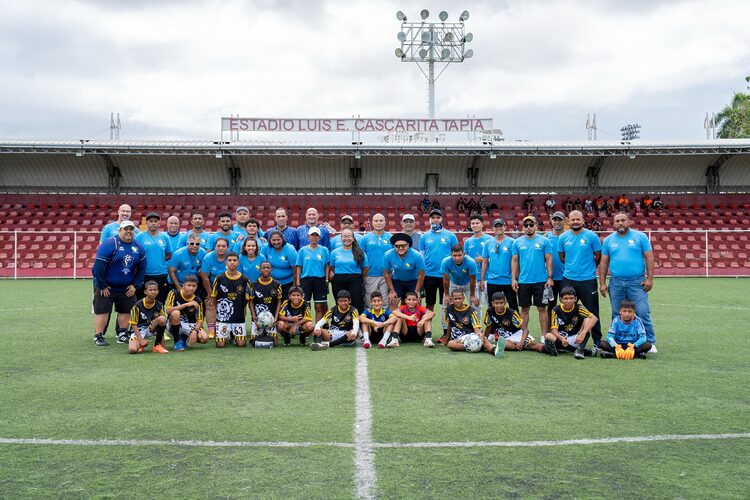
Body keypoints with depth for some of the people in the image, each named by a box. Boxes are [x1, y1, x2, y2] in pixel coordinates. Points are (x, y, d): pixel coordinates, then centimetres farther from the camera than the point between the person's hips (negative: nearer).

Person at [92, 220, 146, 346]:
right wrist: (102, 286, -17)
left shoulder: (138, 247, 2)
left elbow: (142, 268, 8)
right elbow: (98, 266, -19)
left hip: (127, 288, 5)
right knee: (102, 311, -3)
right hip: (106, 286, -5)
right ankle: (98, 336, 6)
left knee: (125, 310, 10)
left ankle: (122, 334, 23)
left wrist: (135, 285, 1)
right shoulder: (109, 244, -16)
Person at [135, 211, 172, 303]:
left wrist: (159, 260, 3)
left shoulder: (164, 237, 8)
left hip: (161, 276, 2)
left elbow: (169, 255, 14)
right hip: (144, 276, -2)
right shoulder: (139, 237, 0)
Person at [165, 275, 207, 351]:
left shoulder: (197, 301, -3)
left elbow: (200, 320, -5)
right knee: (176, 313, -36)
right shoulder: (174, 294, -10)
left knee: (204, 338, -23)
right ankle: (177, 342, -18)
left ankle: (184, 338, 10)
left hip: (189, 325, 3)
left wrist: (194, 331, -25)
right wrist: (186, 304, -29)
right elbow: (168, 310, -25)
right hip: (174, 325, -3)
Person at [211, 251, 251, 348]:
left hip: (239, 318, 1)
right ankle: (227, 336, 26)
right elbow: (213, 298, 7)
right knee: (220, 344, -7)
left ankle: (234, 335, 27)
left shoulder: (244, 280, -1)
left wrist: (240, 311, 9)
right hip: (222, 318, -1)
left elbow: (246, 300, 8)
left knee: (241, 343, -6)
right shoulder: (219, 279, -3)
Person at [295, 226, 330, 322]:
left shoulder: (324, 250, 6)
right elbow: (298, 267, 6)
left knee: (319, 307, 2)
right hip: (306, 279, 0)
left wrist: (327, 279, -3)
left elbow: (327, 266, 6)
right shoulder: (303, 250, 6)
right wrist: (298, 282, 0)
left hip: (320, 280, 0)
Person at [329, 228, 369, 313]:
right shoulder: (335, 252, 8)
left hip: (355, 282, -1)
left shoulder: (359, 253, 4)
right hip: (339, 283, 2)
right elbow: (331, 267, 15)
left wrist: (360, 279, 10)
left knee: (357, 305, -6)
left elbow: (366, 268, 9)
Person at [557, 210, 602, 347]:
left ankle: (597, 340, 12)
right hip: (568, 279, 3)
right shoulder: (563, 237, 4)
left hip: (588, 280, -3)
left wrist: (588, 268, 11)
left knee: (592, 311, 2)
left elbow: (598, 256, 3)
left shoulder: (591, 236, -5)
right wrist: (572, 267, 12)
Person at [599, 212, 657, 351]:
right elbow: (604, 262, 10)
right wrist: (602, 283, 4)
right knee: (617, 315, 8)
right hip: (615, 283, 3)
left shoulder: (640, 237, 3)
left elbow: (649, 258, 0)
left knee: (643, 313, -6)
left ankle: (650, 342, 3)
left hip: (637, 282, -2)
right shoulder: (608, 240, 10)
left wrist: (649, 279, -7)